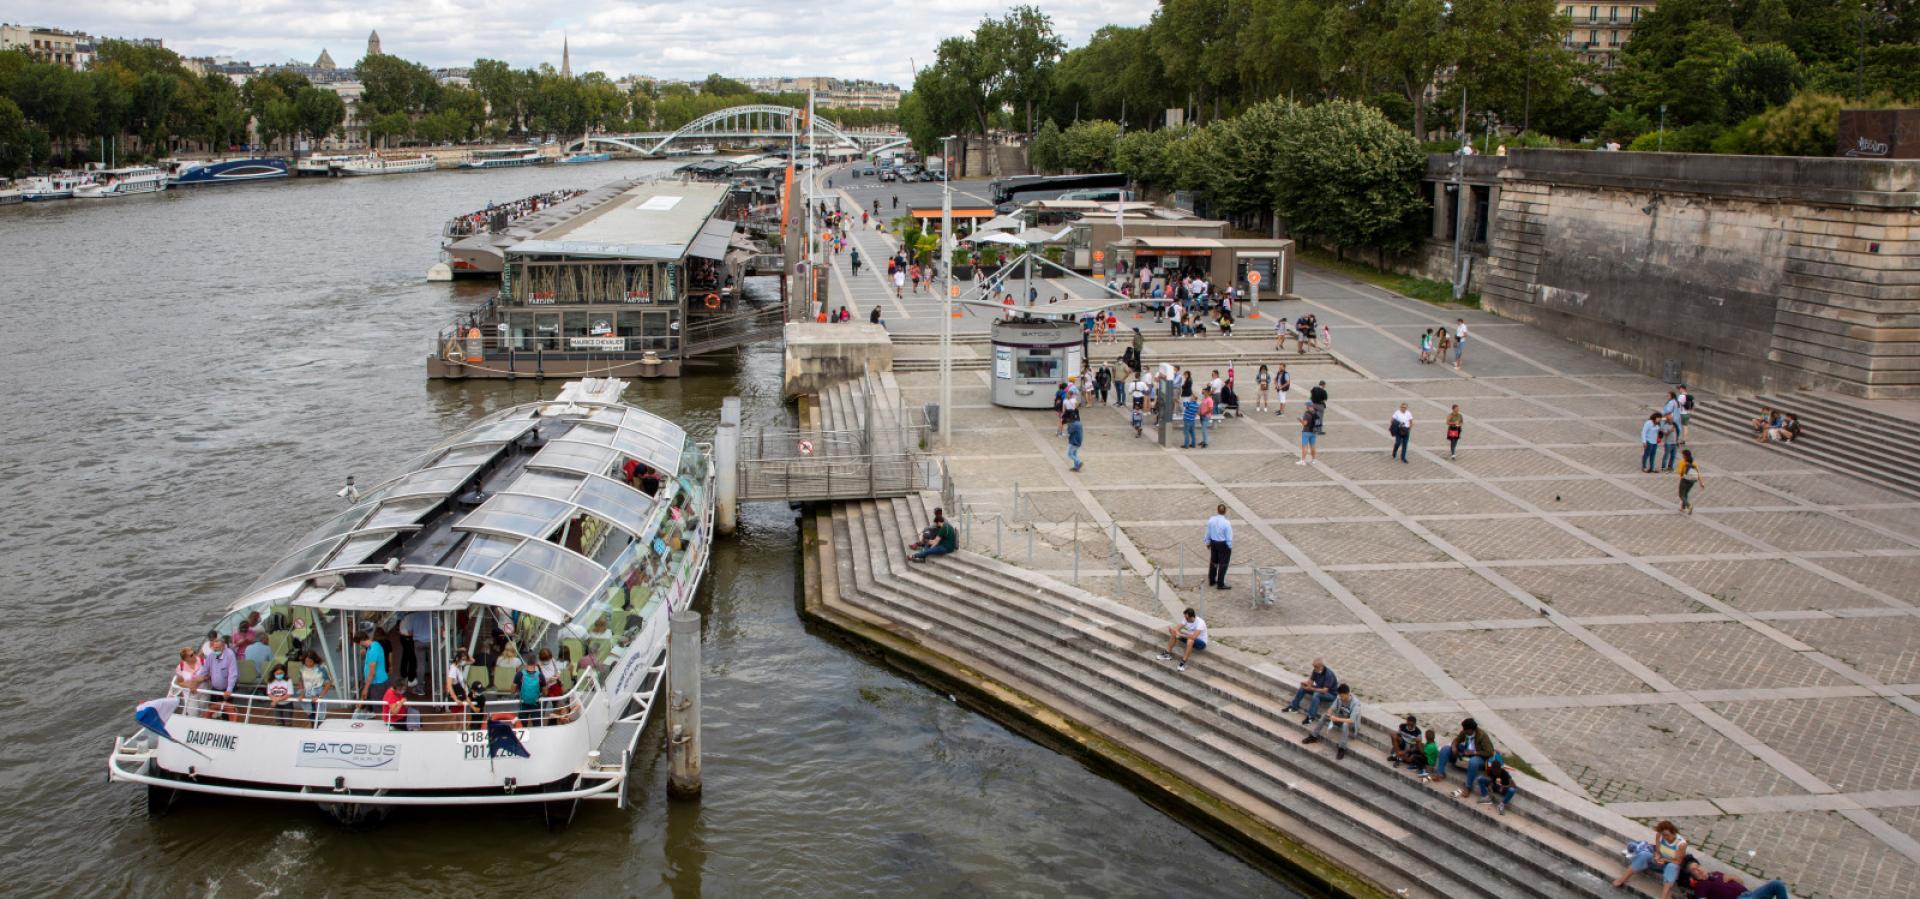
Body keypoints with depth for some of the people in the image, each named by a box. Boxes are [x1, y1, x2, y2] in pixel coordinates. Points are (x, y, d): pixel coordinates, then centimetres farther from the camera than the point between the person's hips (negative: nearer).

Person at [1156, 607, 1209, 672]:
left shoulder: (1200, 622, -31)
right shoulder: (1187, 619, -9)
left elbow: (1193, 637, -41)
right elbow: (1177, 628, -7)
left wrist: (1180, 634, -37)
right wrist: (1173, 630, -31)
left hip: (1201, 642, -7)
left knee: (1190, 640, -41)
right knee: (1173, 634, -7)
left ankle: (1183, 663, -35)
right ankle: (1168, 654, 2)